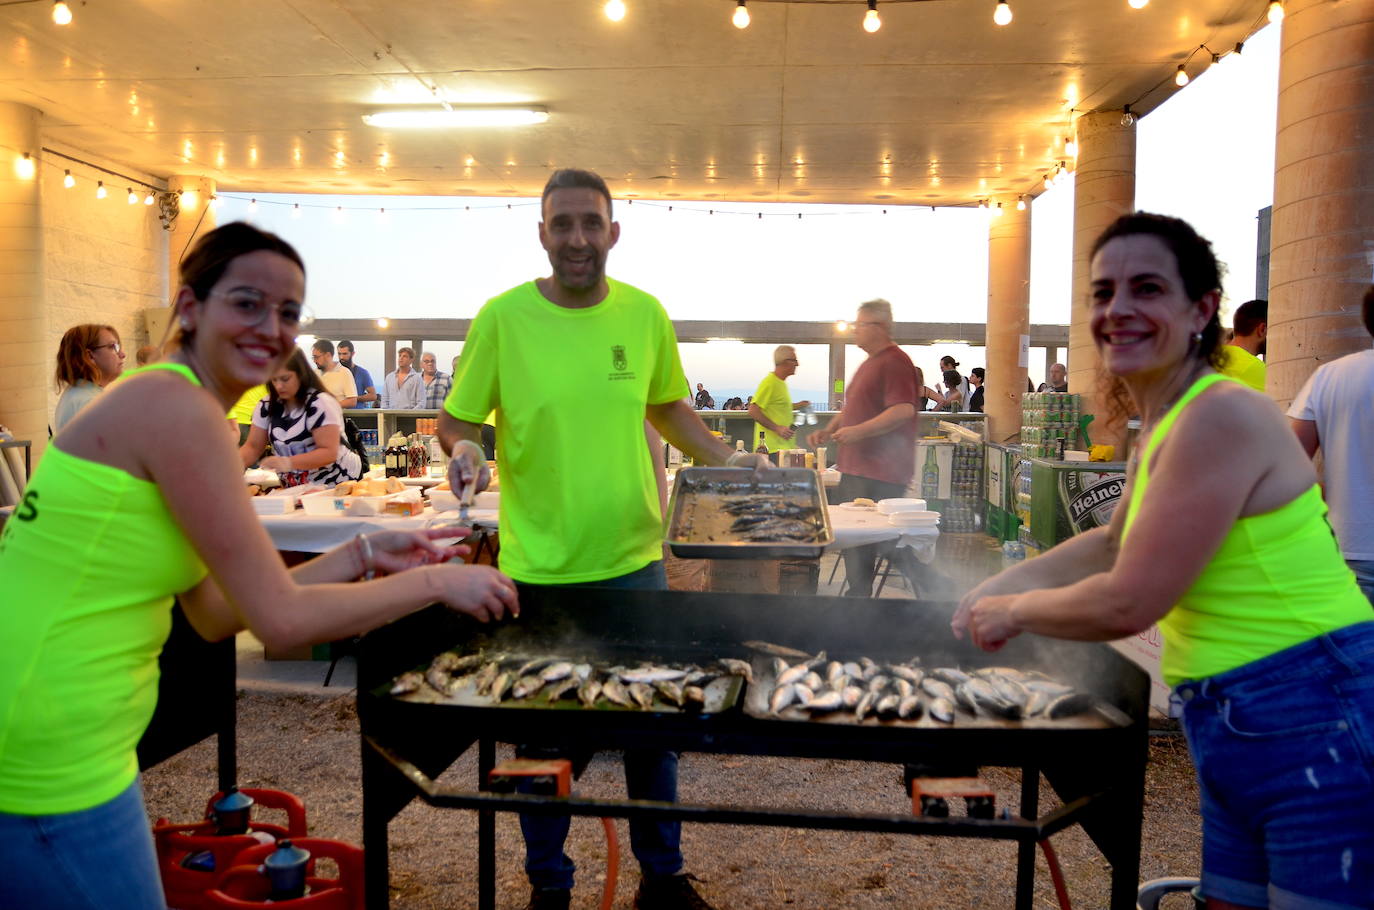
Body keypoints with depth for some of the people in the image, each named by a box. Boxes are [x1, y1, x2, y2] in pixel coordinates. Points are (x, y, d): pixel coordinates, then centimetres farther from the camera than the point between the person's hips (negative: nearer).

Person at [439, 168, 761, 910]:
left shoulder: (645, 313, -1)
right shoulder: (503, 317, -9)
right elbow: (456, 418, -3)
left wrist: (723, 459, 2)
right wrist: (462, 447, -23)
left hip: (633, 558, 3)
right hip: (538, 567, -2)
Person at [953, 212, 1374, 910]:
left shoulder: (1225, 416, -20)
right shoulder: (1163, 422, 10)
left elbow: (1126, 604, -21)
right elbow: (1116, 541, 27)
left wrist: (1015, 610, -4)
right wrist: (1002, 583, 18)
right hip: (1232, 731, 10)